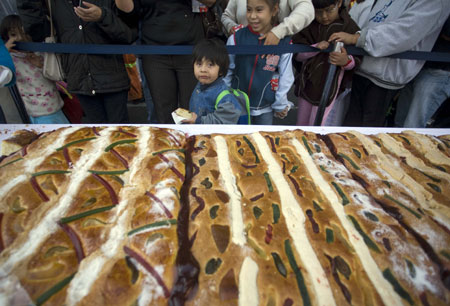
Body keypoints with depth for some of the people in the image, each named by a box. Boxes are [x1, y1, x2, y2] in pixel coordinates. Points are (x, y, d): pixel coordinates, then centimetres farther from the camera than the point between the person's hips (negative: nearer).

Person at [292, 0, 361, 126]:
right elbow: (297, 54, -3)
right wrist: (316, 47, -20)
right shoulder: (310, 25, 0)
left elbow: (358, 61, -7)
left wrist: (347, 61, -29)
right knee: (301, 124, 16)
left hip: (328, 88, -3)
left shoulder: (349, 27, -8)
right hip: (307, 84, 4)